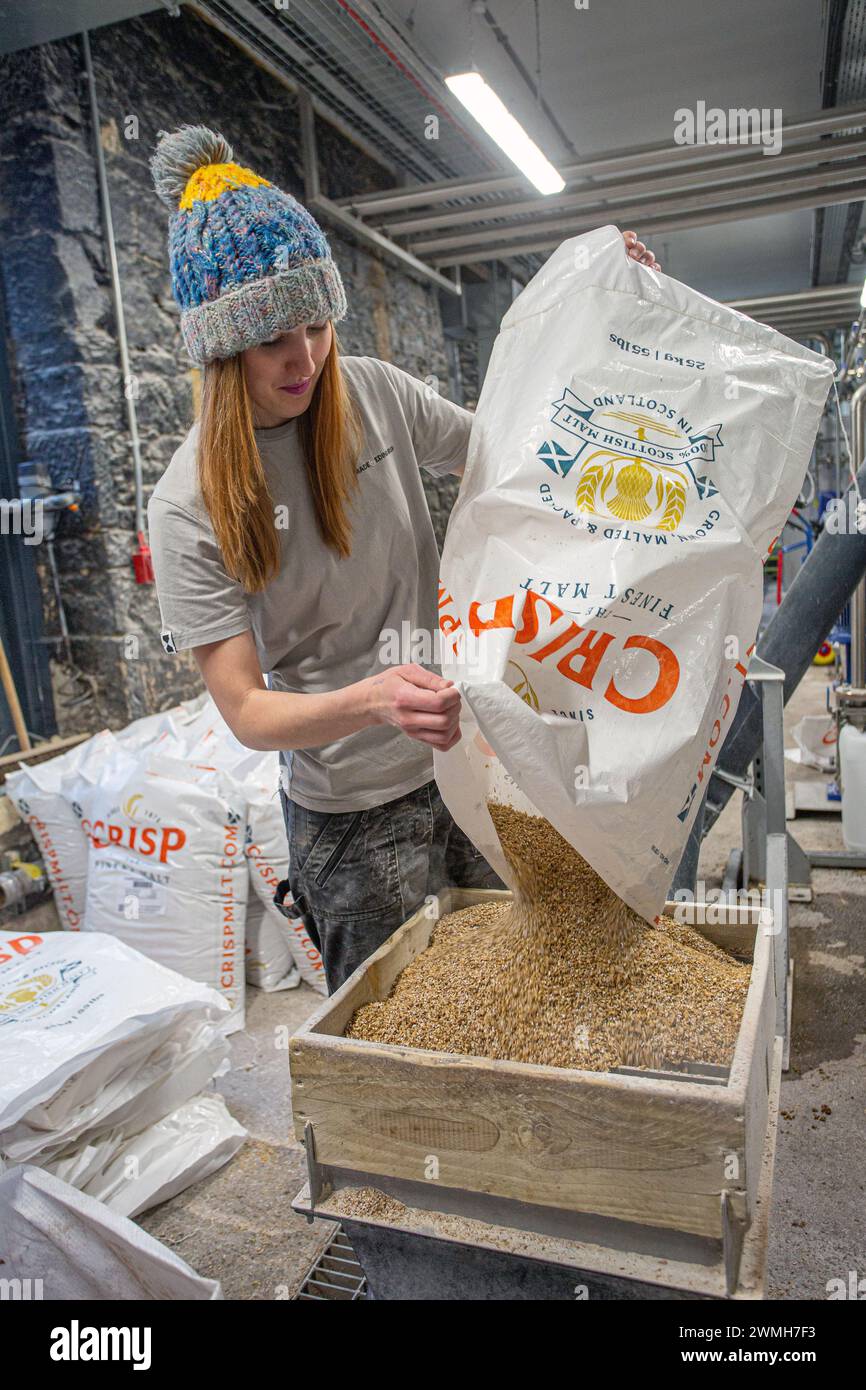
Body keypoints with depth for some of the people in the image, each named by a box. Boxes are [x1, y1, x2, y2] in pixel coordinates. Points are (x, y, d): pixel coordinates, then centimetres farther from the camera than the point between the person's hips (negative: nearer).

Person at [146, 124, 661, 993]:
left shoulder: (372, 393, -4)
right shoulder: (189, 507, -15)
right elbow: (246, 711, -17)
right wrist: (373, 700, -37)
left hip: (466, 755, 4)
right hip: (352, 811, -4)